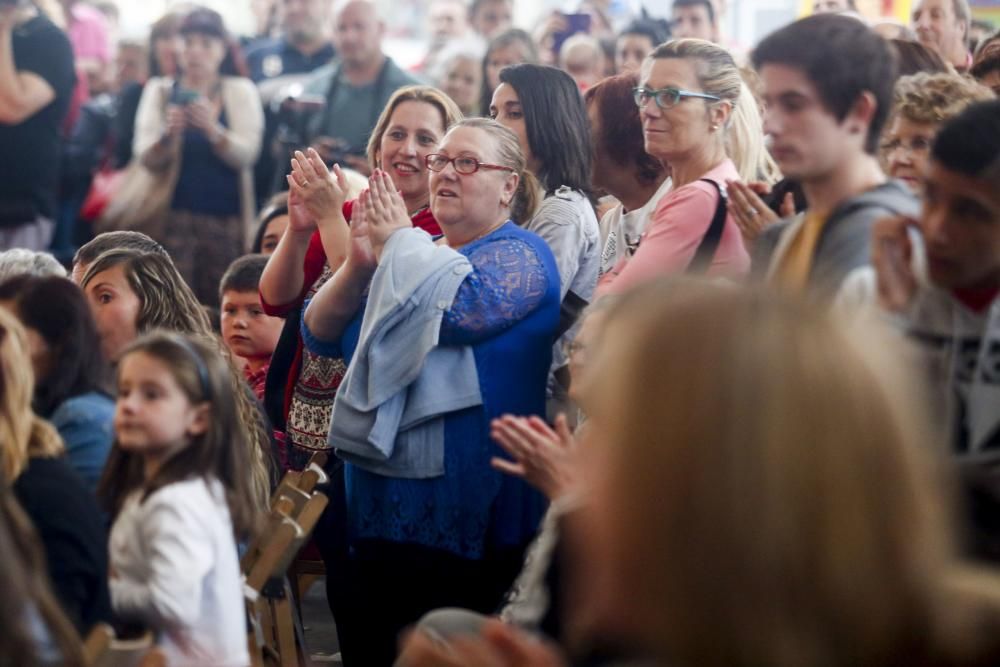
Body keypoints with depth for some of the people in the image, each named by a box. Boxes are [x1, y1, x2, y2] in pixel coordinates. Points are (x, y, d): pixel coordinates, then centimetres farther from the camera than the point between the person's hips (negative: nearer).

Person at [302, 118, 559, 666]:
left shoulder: (520, 257, -4)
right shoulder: (413, 257, 18)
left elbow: (454, 310, -24)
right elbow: (320, 335, 12)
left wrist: (398, 241, -7)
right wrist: (358, 265, -6)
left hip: (464, 517, -7)